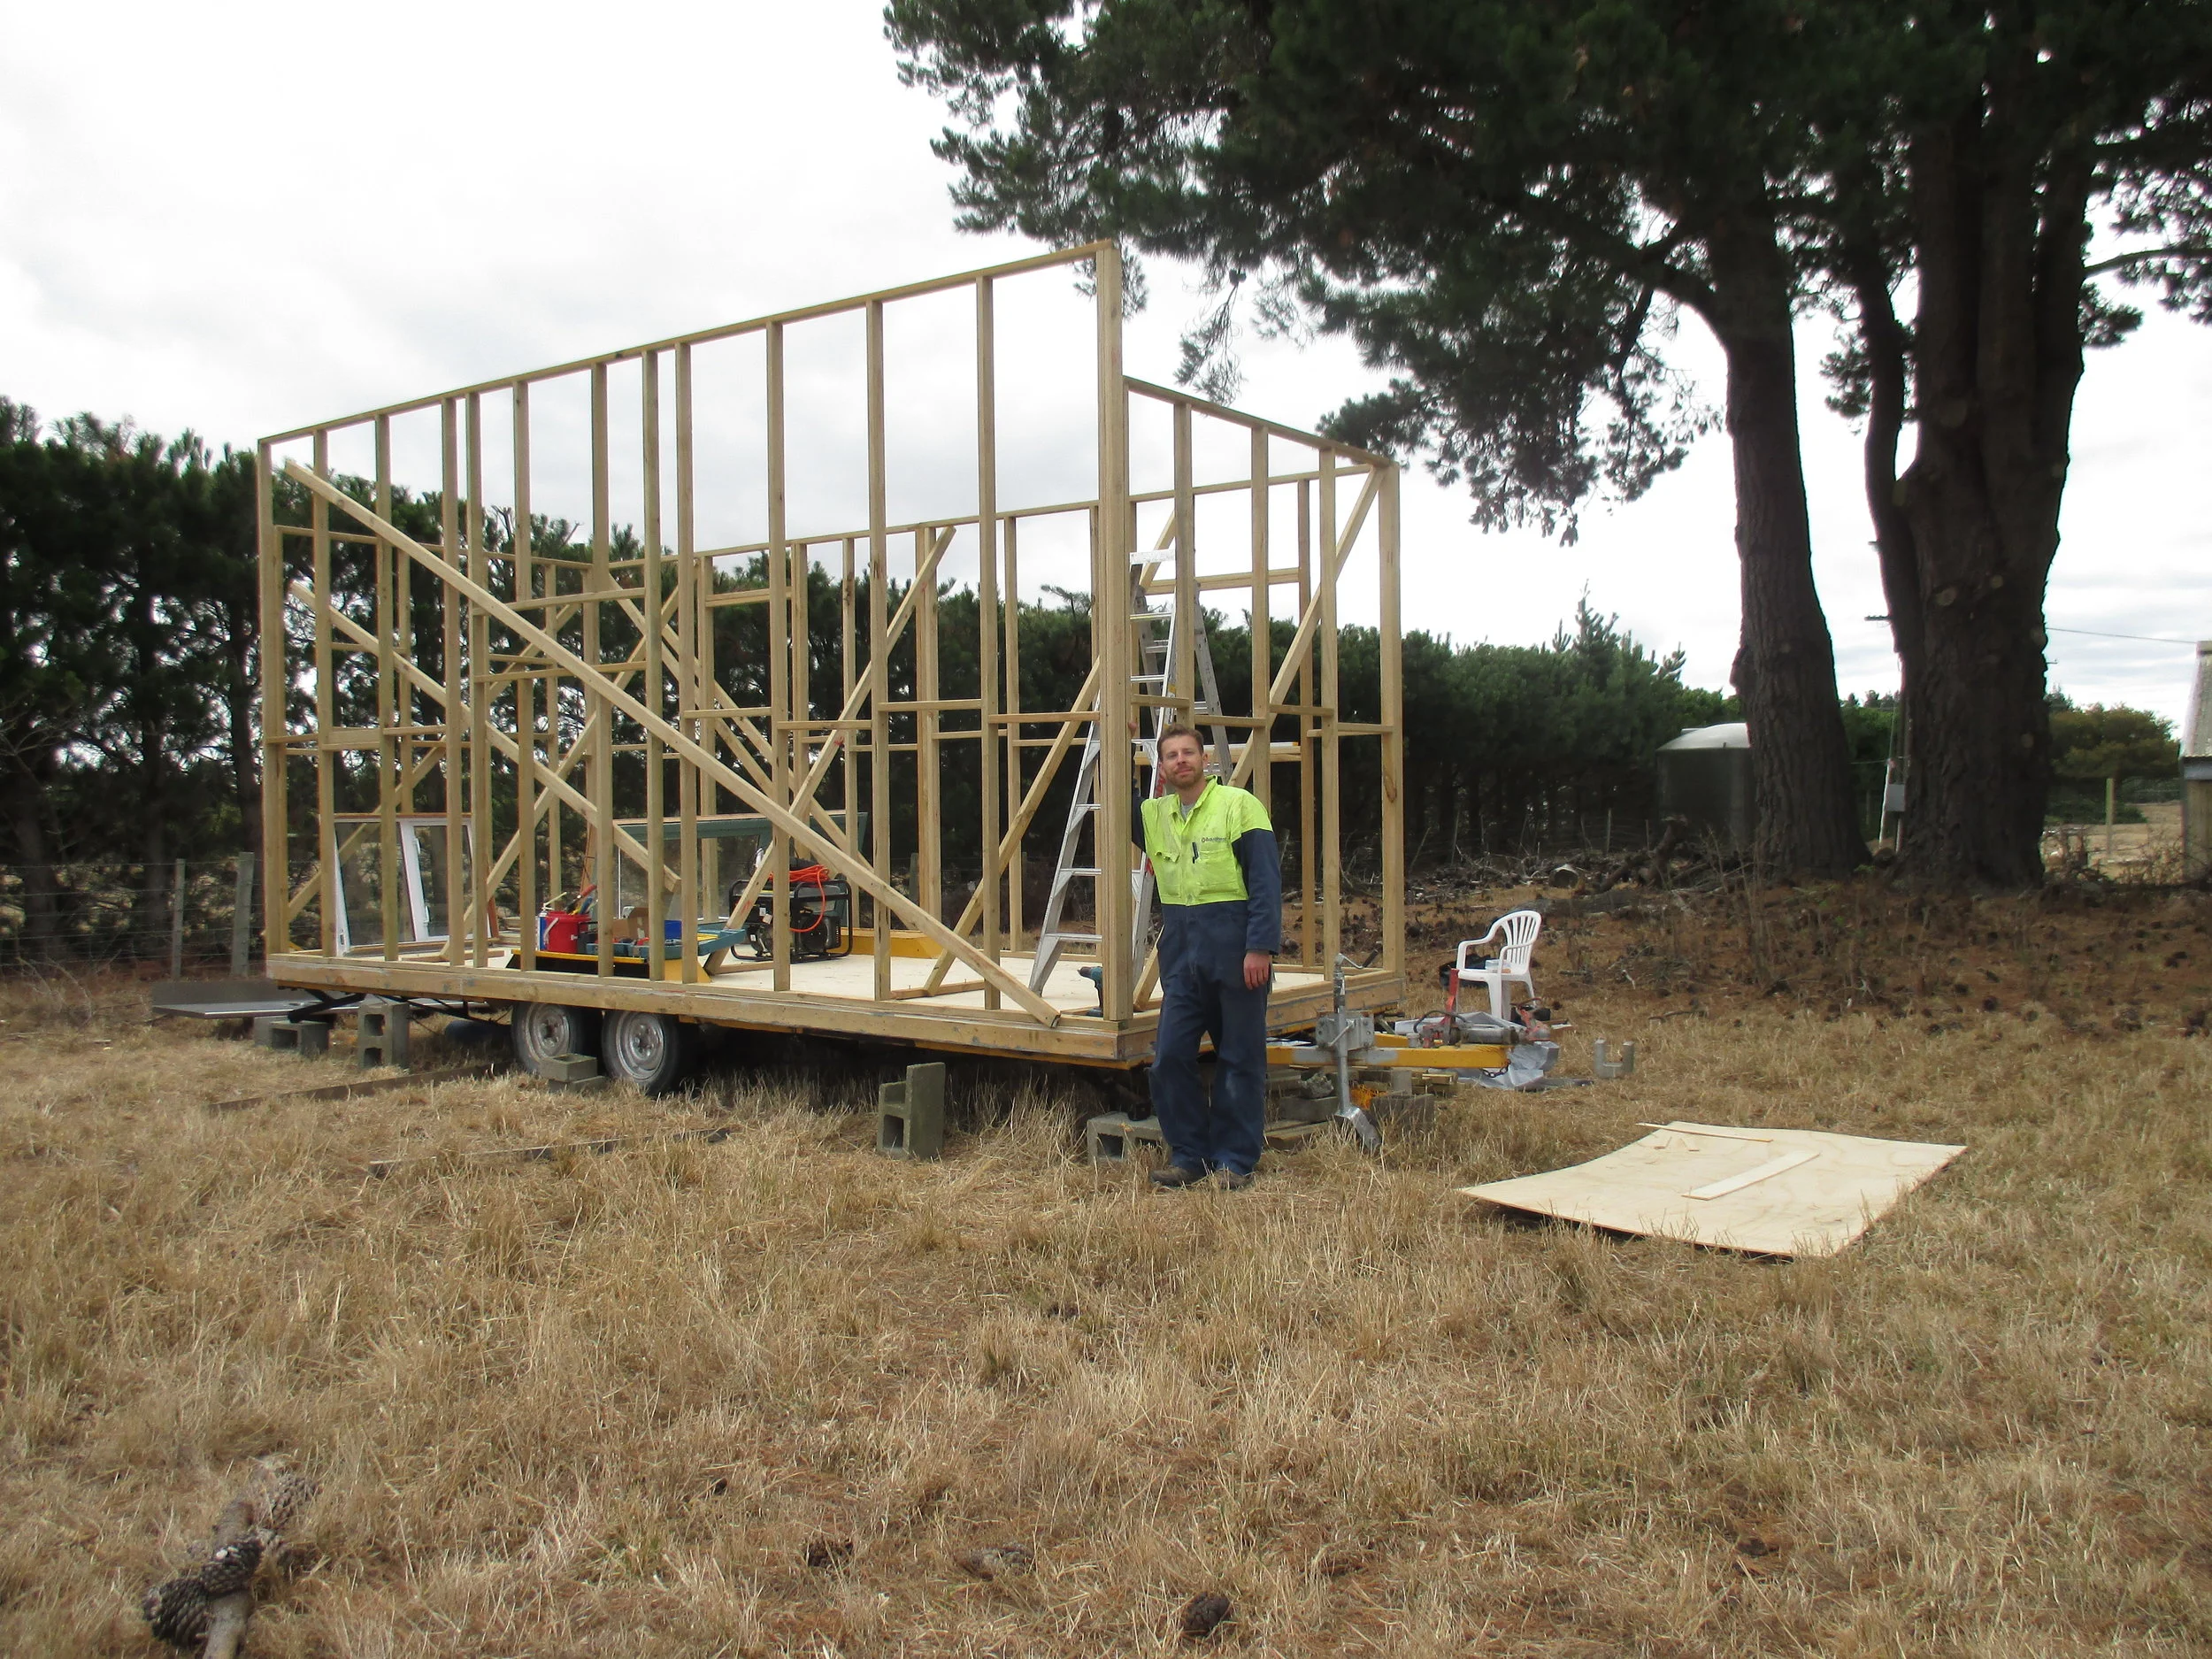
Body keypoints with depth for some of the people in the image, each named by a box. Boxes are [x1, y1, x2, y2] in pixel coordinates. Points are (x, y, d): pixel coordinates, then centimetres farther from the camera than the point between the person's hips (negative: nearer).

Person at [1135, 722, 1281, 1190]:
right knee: (1171, 1057, 3)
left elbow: (1266, 880, -9)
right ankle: (1189, 1155, 15)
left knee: (1239, 1058, 3)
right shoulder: (1154, 814, 13)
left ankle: (1235, 1160, 11)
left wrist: (1260, 946, -17)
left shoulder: (1239, 804, -4)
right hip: (1180, 949, 6)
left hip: (1233, 945, -6)